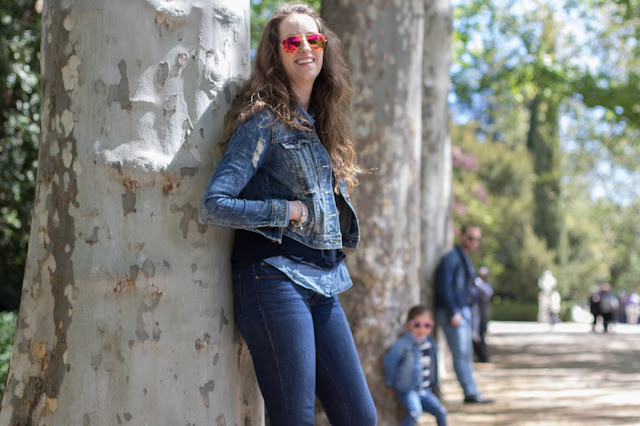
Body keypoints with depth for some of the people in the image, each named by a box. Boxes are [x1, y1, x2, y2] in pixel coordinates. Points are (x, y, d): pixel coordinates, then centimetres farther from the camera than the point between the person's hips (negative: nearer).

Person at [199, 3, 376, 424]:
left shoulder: (320, 125, 18)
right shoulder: (265, 120, -7)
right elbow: (214, 204, -15)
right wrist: (290, 211, -10)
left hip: (322, 287, 8)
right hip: (274, 278, -8)